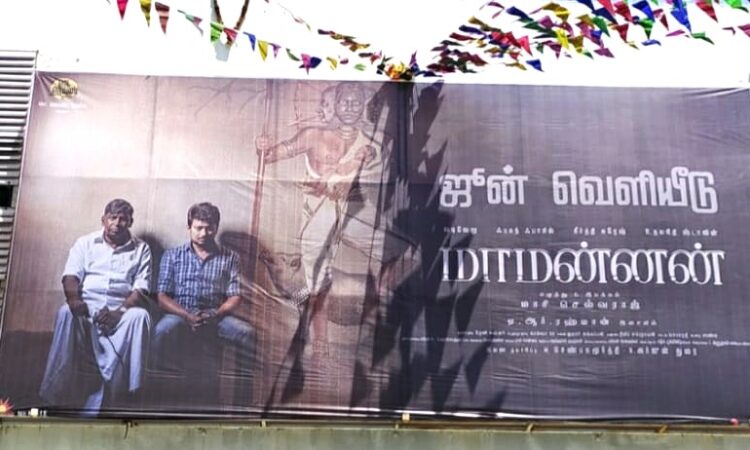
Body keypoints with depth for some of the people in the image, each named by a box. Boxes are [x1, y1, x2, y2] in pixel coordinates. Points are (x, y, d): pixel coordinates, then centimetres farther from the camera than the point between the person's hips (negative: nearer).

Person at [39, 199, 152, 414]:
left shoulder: (141, 249, 11)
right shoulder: (85, 243, 14)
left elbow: (141, 287, 0)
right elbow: (71, 275, 0)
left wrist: (120, 311, -18)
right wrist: (74, 299, -23)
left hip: (122, 308, 0)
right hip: (87, 305, 0)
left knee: (140, 316, -34)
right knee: (66, 313, -33)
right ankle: (59, 392, -29)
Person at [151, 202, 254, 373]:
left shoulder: (230, 258, 13)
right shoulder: (172, 255, 13)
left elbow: (235, 297, 6)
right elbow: (163, 297, 5)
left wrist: (215, 316, -15)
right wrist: (187, 316, -15)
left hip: (216, 315, 1)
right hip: (181, 313, 0)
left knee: (246, 332, -28)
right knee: (163, 330, -35)